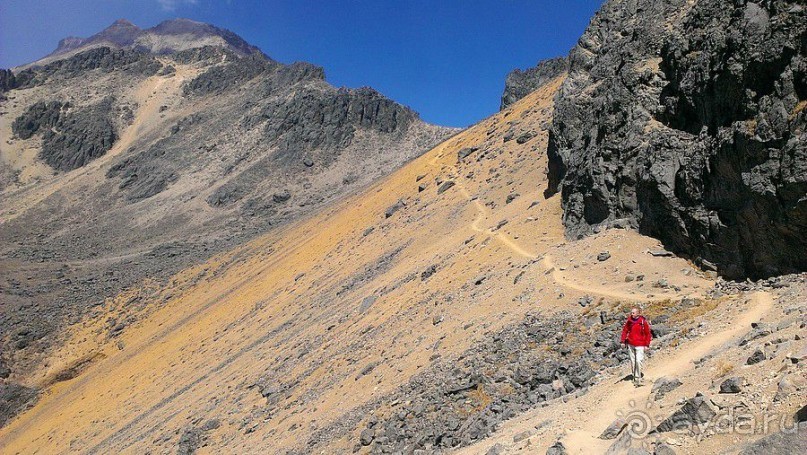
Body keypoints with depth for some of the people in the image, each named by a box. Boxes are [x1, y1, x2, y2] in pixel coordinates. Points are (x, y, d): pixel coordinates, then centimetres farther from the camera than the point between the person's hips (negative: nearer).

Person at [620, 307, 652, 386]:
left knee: (639, 361, -13)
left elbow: (647, 334, -2)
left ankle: (638, 377, -4)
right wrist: (623, 341, 5)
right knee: (632, 361, 11)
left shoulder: (643, 322, -9)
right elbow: (625, 330, 9)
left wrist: (647, 344, -4)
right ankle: (634, 376, 22)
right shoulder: (629, 321, 1)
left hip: (640, 345, -4)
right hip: (630, 344, 4)